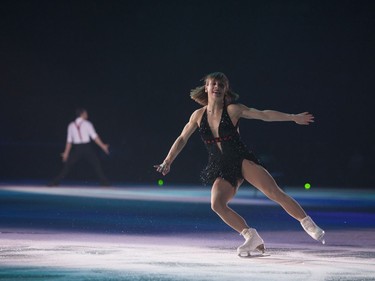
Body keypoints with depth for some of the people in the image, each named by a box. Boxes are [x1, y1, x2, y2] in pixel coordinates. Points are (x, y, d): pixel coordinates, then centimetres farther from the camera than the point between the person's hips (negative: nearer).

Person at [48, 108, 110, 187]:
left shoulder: (71, 125, 5)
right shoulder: (87, 124, -4)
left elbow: (69, 141, 6)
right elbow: (94, 137, -9)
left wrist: (66, 153, 10)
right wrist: (103, 146, -5)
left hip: (77, 149, 3)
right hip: (87, 148, -3)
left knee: (67, 166, 8)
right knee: (97, 165, 6)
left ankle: (54, 183, 3)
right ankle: (105, 183, 1)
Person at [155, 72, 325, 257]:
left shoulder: (233, 110, -4)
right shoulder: (199, 115, 5)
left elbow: (264, 115, 0)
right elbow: (182, 139, 16)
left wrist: (294, 118, -1)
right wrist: (167, 162, 14)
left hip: (242, 160, -3)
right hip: (222, 169, 3)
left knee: (274, 192, -19)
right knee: (217, 204, -23)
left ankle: (308, 224, -8)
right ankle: (252, 238, -12)